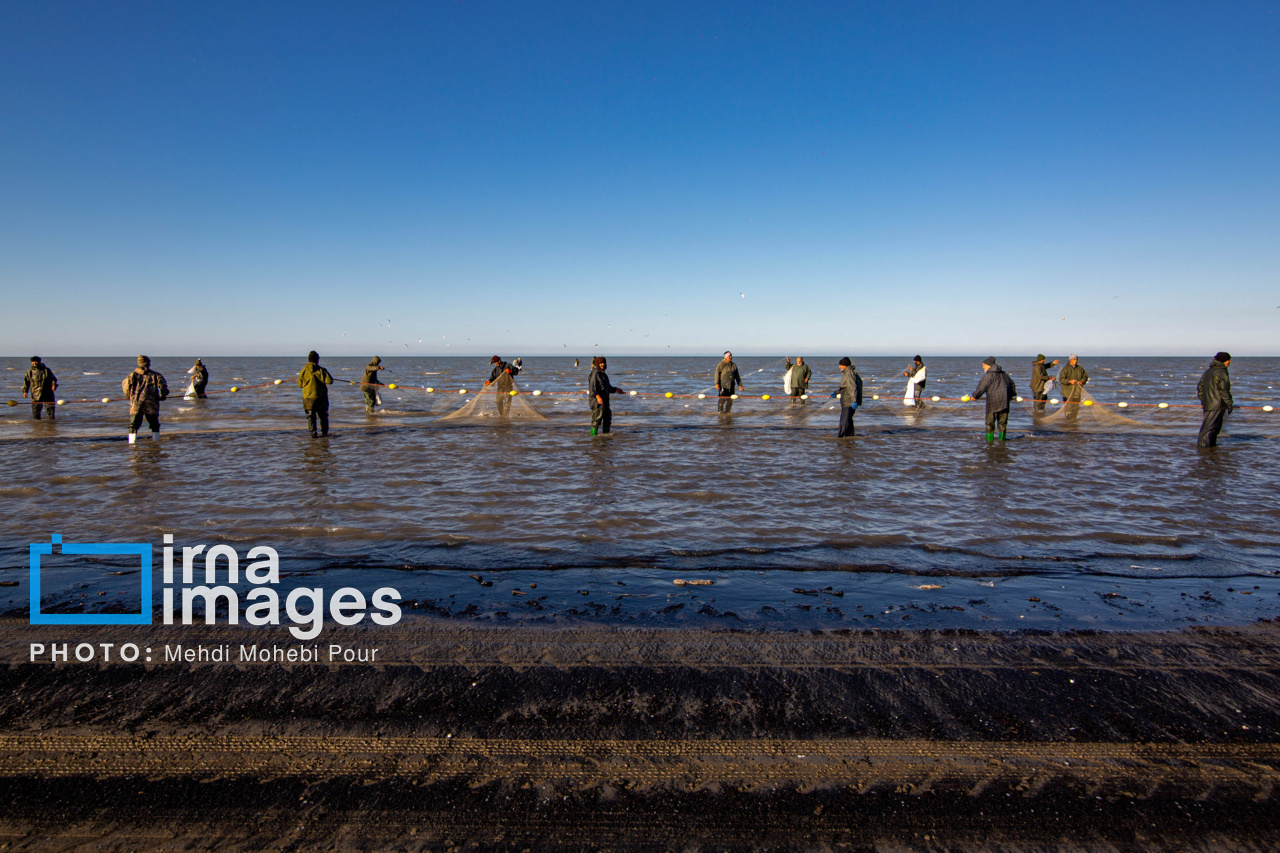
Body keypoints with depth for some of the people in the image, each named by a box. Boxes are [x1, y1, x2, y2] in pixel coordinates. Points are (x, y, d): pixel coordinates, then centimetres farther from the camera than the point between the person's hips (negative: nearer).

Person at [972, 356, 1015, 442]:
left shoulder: (988, 375, -7)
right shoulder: (1003, 374, 18)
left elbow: (982, 387, -9)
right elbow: (1011, 383, 29)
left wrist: (975, 396, 5)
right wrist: (1011, 395, 41)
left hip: (993, 400, -7)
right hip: (1005, 400, 7)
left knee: (990, 419, 1)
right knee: (1002, 420, 12)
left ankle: (989, 438, 2)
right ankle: (1002, 437, 16)